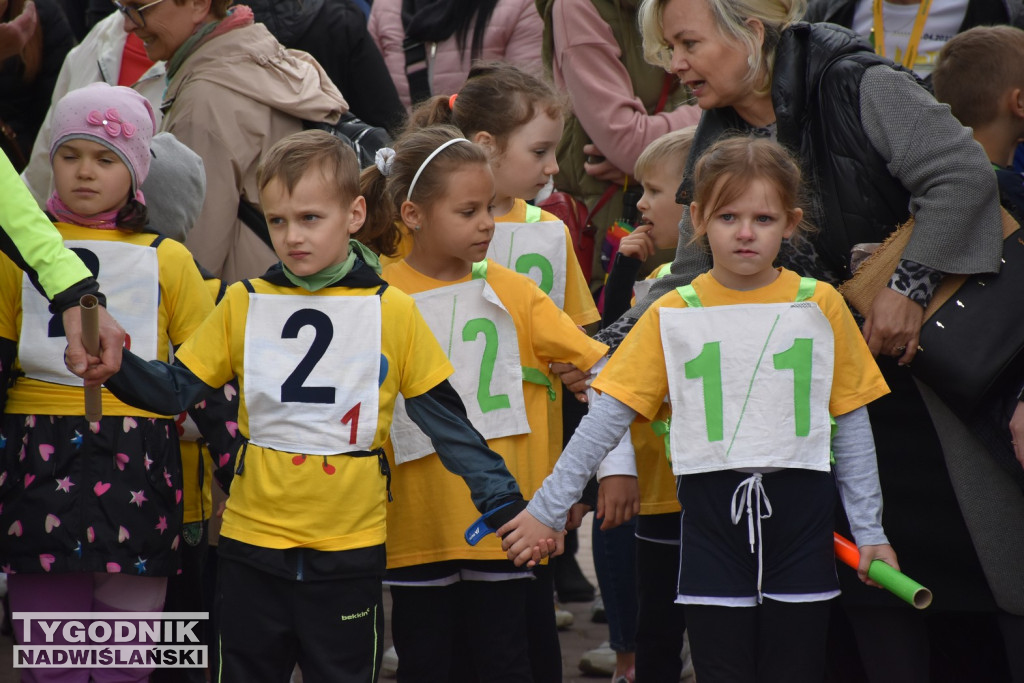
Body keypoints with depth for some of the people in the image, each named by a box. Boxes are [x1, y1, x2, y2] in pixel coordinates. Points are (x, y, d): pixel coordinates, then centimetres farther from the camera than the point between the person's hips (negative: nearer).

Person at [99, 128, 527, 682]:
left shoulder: (393, 312, -2)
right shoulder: (244, 305, 3)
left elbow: (445, 418, 1)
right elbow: (176, 389, 5)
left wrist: (503, 502, -5)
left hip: (351, 551, -1)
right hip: (252, 544, 1)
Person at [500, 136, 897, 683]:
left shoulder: (820, 305, 2)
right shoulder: (672, 315, 2)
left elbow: (851, 423, 7)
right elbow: (606, 417, 2)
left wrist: (869, 530, 5)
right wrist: (546, 509, -1)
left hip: (799, 510, 0)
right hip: (711, 510, 0)